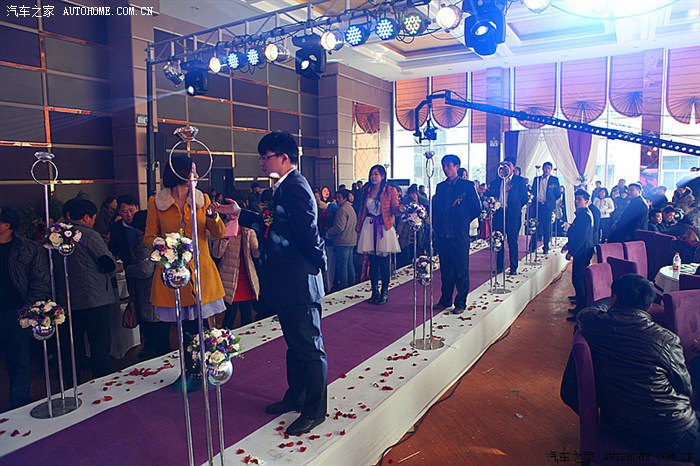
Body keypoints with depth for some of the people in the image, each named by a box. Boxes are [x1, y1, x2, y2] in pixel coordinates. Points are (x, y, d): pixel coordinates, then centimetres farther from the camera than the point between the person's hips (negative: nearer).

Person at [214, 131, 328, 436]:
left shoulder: (295, 188, -20)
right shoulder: (284, 188, 11)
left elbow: (309, 233, -24)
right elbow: (272, 225, 16)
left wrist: (318, 263, -9)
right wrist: (240, 214, 15)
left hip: (300, 283, -10)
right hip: (289, 282, 10)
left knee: (309, 346, 4)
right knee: (295, 342, 22)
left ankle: (315, 410, 19)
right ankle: (296, 396, 39)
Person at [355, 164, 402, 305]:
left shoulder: (390, 191, 1)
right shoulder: (366, 191, 12)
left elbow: (394, 209, -2)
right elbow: (362, 211, 15)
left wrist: (401, 209, -24)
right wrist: (358, 227, 12)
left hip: (384, 228, -3)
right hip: (369, 227, 3)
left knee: (384, 262, -3)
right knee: (372, 261, 6)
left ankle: (384, 293, 8)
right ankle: (375, 292, 16)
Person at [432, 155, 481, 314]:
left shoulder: (467, 185, -2)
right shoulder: (440, 186, 13)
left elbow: (476, 209, -1)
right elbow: (435, 208, 19)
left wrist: (463, 221, 2)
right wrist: (436, 224, 7)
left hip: (459, 235, -5)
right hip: (442, 234, 5)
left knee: (461, 270, 2)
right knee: (445, 270, 12)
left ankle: (460, 303, 11)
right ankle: (445, 300, 23)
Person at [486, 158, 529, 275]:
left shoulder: (520, 180, 5)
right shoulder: (497, 180, 14)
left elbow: (525, 198, 4)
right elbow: (489, 194, 12)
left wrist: (516, 207, -1)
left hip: (512, 214, -3)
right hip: (498, 213, 3)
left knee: (512, 242, 0)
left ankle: (513, 268, 8)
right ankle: (499, 266, 16)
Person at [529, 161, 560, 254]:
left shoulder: (554, 179, 6)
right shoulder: (536, 179, 14)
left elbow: (558, 192, 4)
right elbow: (532, 191, 12)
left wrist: (551, 200, -5)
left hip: (547, 206, -2)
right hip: (537, 205, 2)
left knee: (547, 227, 1)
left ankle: (546, 247, 8)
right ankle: (532, 247, 10)